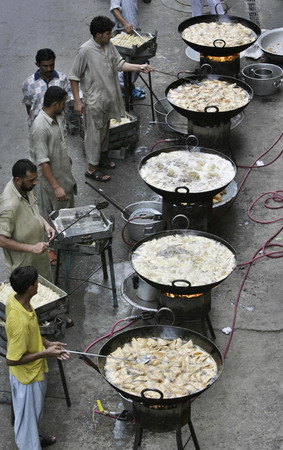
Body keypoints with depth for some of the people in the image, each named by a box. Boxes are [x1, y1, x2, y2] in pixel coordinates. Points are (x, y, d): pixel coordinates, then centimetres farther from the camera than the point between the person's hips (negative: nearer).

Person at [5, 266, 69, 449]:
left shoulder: (14, 298, -13)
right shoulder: (21, 322, -40)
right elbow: (12, 360, -29)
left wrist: (46, 343, 1)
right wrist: (45, 353, -23)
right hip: (27, 375, -9)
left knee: (34, 410, 32)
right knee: (27, 415, 16)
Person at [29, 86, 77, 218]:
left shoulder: (58, 117, -2)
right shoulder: (40, 128, -30)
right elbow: (43, 162, -29)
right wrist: (56, 187, -29)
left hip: (64, 174, 9)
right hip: (49, 178, -9)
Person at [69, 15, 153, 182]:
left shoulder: (109, 45, -3)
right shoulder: (85, 51, -23)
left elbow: (119, 63, 6)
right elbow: (74, 77, -16)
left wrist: (140, 67, -8)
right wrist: (77, 101, -15)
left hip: (108, 97, 8)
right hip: (94, 101, -8)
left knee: (104, 129, 22)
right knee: (94, 133, 3)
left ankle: (100, 158, 40)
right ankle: (92, 168, 16)